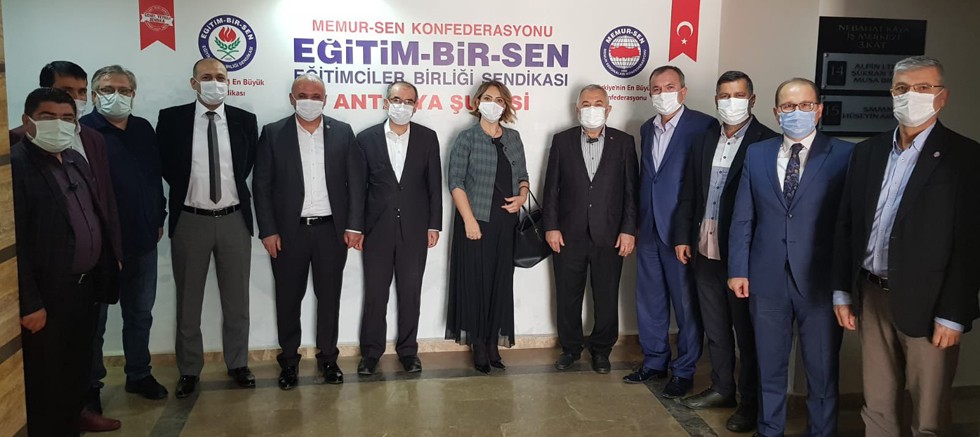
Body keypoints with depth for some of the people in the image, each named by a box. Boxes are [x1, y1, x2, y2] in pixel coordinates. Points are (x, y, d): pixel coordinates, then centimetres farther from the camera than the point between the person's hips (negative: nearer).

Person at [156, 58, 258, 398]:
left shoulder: (245, 121, 1)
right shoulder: (171, 119, -3)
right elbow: (164, 165, 6)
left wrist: (233, 189, 9)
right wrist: (186, 191, 5)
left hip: (234, 219, 1)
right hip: (190, 220, -1)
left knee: (237, 300, 10)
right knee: (188, 301, 9)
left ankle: (237, 364, 25)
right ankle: (189, 370, 22)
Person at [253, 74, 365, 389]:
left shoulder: (343, 132, 5)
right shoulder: (273, 133, 2)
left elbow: (355, 181, 3)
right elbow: (261, 185, 0)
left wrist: (354, 225, -3)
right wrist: (268, 230, -6)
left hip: (332, 230, 1)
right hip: (288, 231, -1)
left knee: (329, 296, 9)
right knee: (288, 299, 8)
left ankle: (328, 357, 23)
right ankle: (289, 360, 22)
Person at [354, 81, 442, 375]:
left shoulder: (427, 138, 3)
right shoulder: (367, 138, 1)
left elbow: (435, 184, 3)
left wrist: (434, 225, -1)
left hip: (414, 229, 1)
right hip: (377, 229, 0)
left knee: (410, 293, 9)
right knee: (375, 294, 7)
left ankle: (408, 350, 22)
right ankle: (371, 352, 20)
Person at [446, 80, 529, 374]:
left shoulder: (513, 138, 11)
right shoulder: (467, 138, -2)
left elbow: (522, 175, 19)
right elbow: (456, 182, -7)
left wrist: (522, 195, -3)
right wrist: (469, 220, -15)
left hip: (507, 221, 4)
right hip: (477, 220, -4)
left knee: (501, 282, 7)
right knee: (476, 282, 1)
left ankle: (493, 344, 17)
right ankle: (479, 346, 12)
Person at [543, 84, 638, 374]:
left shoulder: (624, 142, 2)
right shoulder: (562, 141, 4)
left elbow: (632, 190, 1)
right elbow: (551, 187, 3)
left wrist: (628, 230, -5)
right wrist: (551, 226, -3)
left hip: (609, 236, 0)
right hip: (569, 235, 1)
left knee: (606, 298, 8)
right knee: (567, 296, 9)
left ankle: (601, 350, 26)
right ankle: (571, 347, 28)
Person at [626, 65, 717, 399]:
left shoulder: (704, 126, -8)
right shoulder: (647, 129, 13)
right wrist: (637, 223, 12)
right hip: (649, 230, 7)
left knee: (686, 305, 4)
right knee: (650, 301, 15)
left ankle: (684, 371, 18)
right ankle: (654, 362, 30)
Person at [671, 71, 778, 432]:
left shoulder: (767, 142, -9)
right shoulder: (704, 141, 10)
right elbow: (689, 194, 13)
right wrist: (682, 236, 8)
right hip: (705, 249, 6)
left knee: (746, 328, 6)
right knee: (715, 326, 16)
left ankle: (751, 401, 19)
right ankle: (722, 389, 31)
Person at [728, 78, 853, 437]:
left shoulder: (844, 156, -4)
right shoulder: (756, 154, 6)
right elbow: (742, 218, 6)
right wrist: (738, 269, 1)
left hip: (819, 280, -3)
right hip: (767, 277, 3)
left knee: (822, 370, 10)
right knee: (769, 366, 16)